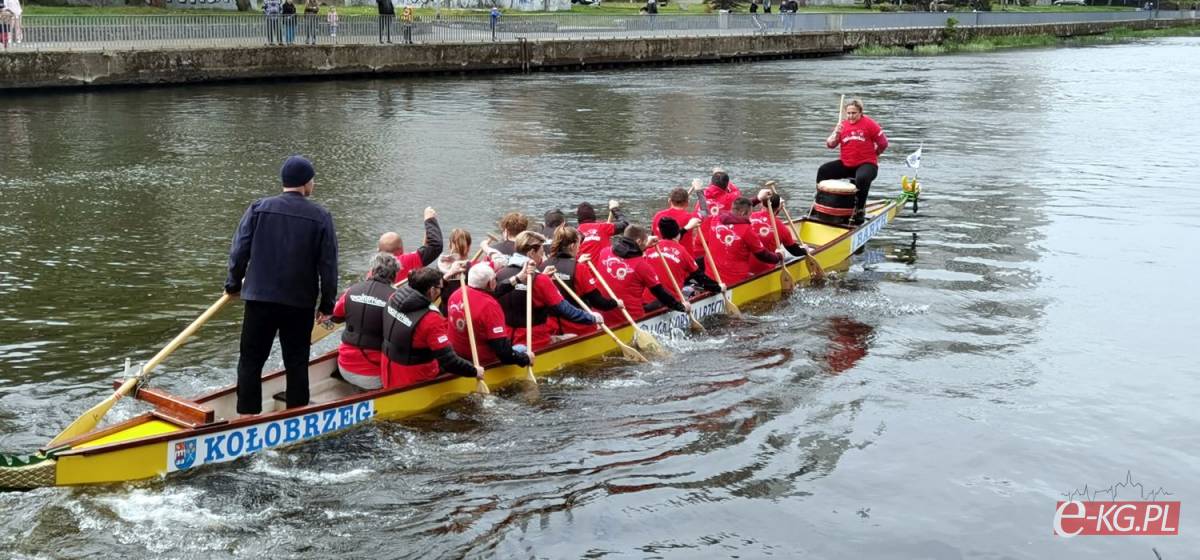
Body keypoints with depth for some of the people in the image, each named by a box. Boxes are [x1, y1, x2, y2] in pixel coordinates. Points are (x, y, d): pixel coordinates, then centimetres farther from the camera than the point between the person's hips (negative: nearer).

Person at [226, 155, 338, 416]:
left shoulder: (259, 208, -2)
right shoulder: (321, 217, -3)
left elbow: (239, 251, -2)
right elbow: (328, 265, -2)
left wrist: (233, 284, 12)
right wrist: (327, 304, 6)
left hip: (259, 298, 0)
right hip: (301, 304, 0)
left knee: (251, 359, 9)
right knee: (297, 362, 11)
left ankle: (248, 414, 10)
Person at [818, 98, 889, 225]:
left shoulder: (869, 124, -5)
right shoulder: (842, 125, 8)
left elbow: (883, 143, -4)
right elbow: (829, 145, 4)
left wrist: (871, 155, 5)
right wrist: (836, 133, -14)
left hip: (866, 164, -5)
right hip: (845, 164, 5)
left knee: (862, 178, -36)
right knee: (823, 171, -7)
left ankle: (860, 211, -17)